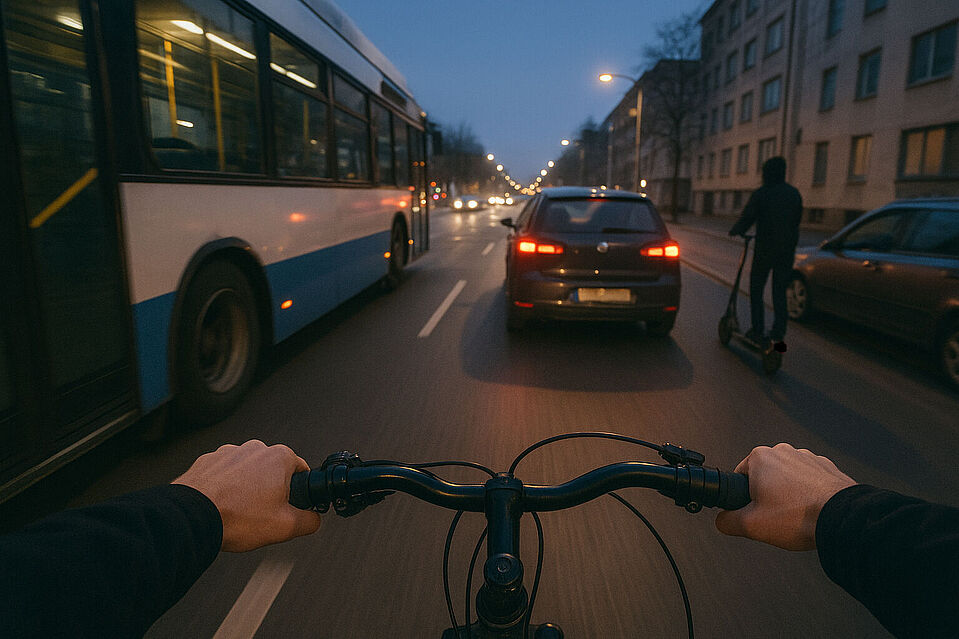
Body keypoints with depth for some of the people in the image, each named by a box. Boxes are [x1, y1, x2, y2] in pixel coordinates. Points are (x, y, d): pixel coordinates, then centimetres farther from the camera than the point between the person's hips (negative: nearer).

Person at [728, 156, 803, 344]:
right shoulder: (794, 193, 7)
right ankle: (778, 333, 9)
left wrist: (734, 231, 15)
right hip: (787, 250, 5)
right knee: (780, 292, 10)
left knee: (756, 290, 8)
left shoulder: (761, 194, -9)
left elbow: (747, 218, -5)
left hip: (765, 249, -4)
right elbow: (797, 220, 13)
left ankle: (758, 331, 5)